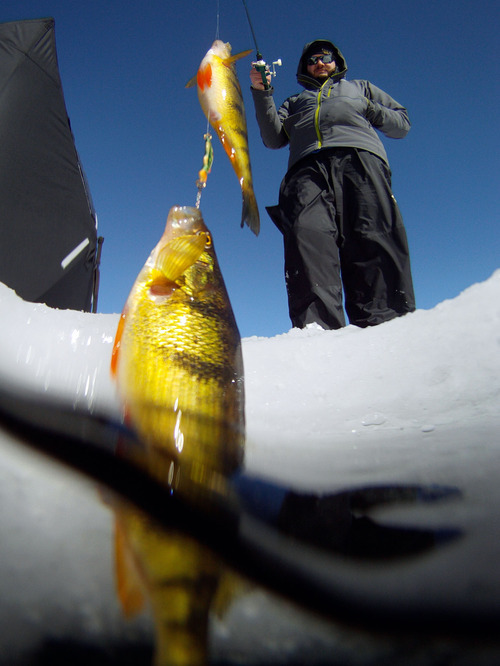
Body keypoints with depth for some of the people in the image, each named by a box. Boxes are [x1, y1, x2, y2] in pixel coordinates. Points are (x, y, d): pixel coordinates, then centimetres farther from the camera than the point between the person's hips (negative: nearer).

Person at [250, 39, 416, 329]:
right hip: (308, 166, 0)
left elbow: (402, 123, 32)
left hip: (360, 156, 0)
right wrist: (262, 93, 16)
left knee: (373, 238, -28)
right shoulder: (295, 102, 43)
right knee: (306, 231, -32)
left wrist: (370, 110, 15)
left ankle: (386, 323, -40)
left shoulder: (360, 87, 42)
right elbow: (274, 138, 25)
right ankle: (317, 326, -46)